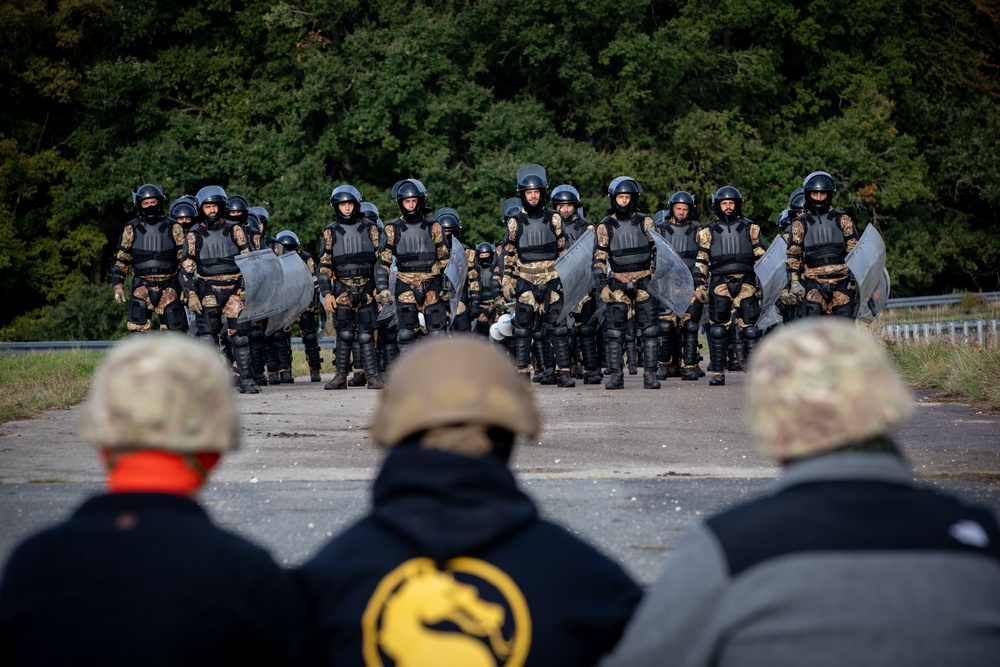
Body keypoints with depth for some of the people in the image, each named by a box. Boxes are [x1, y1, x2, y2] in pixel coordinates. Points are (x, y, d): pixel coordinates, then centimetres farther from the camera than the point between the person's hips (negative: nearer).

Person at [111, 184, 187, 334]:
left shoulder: (173, 228, 5)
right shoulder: (131, 229, 6)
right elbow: (121, 260, 10)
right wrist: (118, 287, 1)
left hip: (168, 287, 0)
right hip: (142, 287, 0)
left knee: (174, 330, 1)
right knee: (138, 329, -12)